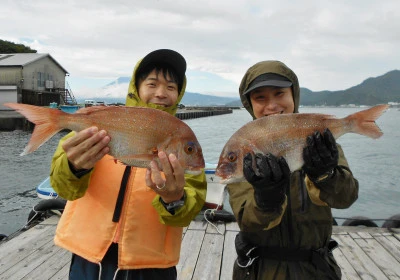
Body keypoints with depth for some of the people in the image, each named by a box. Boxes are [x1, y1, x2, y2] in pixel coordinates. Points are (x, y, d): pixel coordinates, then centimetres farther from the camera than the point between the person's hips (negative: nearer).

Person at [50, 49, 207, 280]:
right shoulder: (101, 123, -3)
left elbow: (190, 207, -13)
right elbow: (65, 185, -14)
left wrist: (175, 200, -34)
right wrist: (76, 167, -35)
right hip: (89, 259, 1)